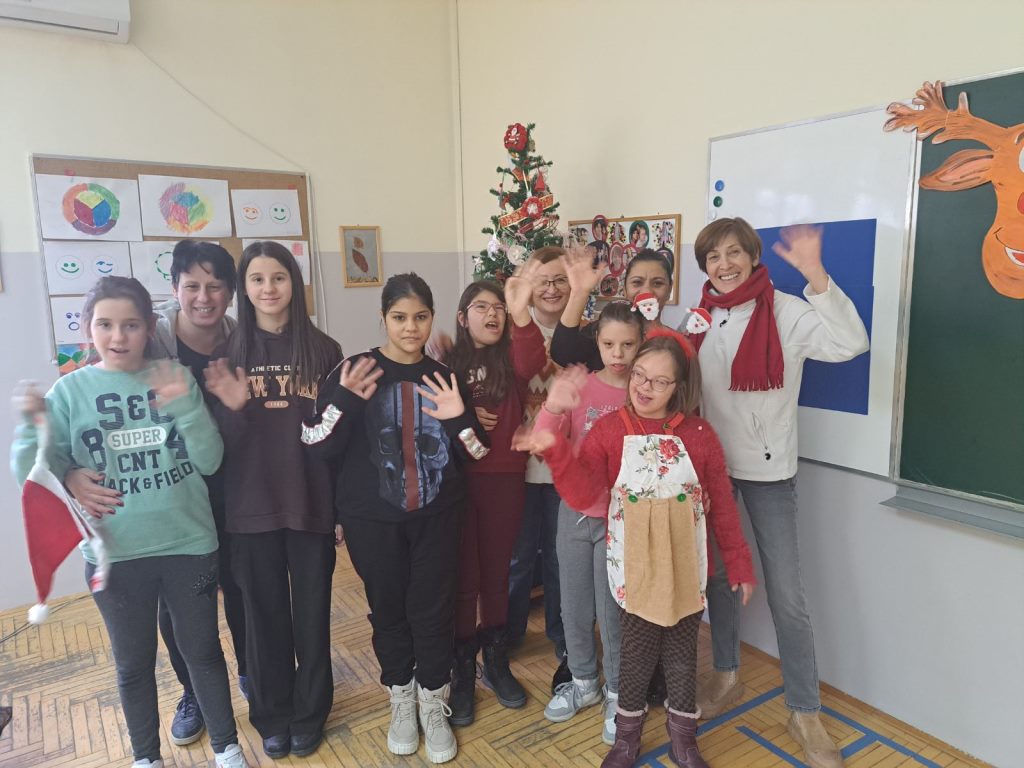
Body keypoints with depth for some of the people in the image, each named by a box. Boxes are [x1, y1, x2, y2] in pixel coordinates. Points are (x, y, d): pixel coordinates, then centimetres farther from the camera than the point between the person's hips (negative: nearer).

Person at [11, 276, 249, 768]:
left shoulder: (175, 380, -4)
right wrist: (34, 430, -23)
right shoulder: (70, 390, -4)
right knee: (133, 663, 18)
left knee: (203, 650, 15)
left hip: (189, 545, 0)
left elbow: (209, 462, -9)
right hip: (114, 554, 0)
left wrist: (186, 408, -23)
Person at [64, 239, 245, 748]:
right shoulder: (146, 340, -19)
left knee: (241, 587, 17)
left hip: (229, 494, 1)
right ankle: (192, 694, 40)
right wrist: (70, 471, -31)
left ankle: (250, 674, 44)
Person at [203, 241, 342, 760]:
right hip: (252, 507, 1)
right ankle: (272, 715, 33)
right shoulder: (228, 353, 1)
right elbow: (219, 441, -1)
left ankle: (309, 713, 31)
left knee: (311, 613, 11)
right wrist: (233, 408, -18)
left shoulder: (323, 350, 1)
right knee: (265, 614, 13)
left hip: (312, 502, 0)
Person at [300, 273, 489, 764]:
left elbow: (476, 455, 4)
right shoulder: (356, 371, -6)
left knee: (434, 609, 6)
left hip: (436, 516, 2)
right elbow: (319, 445, -9)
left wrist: (460, 418, -16)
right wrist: (343, 400, -25)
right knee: (388, 609, 11)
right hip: (373, 519, -1)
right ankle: (402, 701, 34)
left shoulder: (445, 377, 2)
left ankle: (434, 706, 28)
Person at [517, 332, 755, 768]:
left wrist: (739, 564, 6)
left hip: (685, 567, 1)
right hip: (635, 568, -1)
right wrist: (556, 450, -30)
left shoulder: (698, 434, -3)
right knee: (637, 649, 11)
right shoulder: (610, 430, -6)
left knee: (682, 651, 14)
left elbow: (722, 504, 3)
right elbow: (583, 494, -16)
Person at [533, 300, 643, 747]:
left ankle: (617, 694, 31)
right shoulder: (579, 386, -4)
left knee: (612, 611, 7)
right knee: (574, 607, 15)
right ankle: (583, 682, 39)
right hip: (574, 512, 3)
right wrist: (553, 407, -27)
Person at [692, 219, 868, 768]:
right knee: (716, 574, 15)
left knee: (786, 594, -1)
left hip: (768, 469, -4)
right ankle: (726, 676, 36)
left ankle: (805, 712, 18)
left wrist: (815, 274, -33)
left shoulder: (786, 312, -10)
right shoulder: (700, 318, 4)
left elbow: (851, 344, -27)